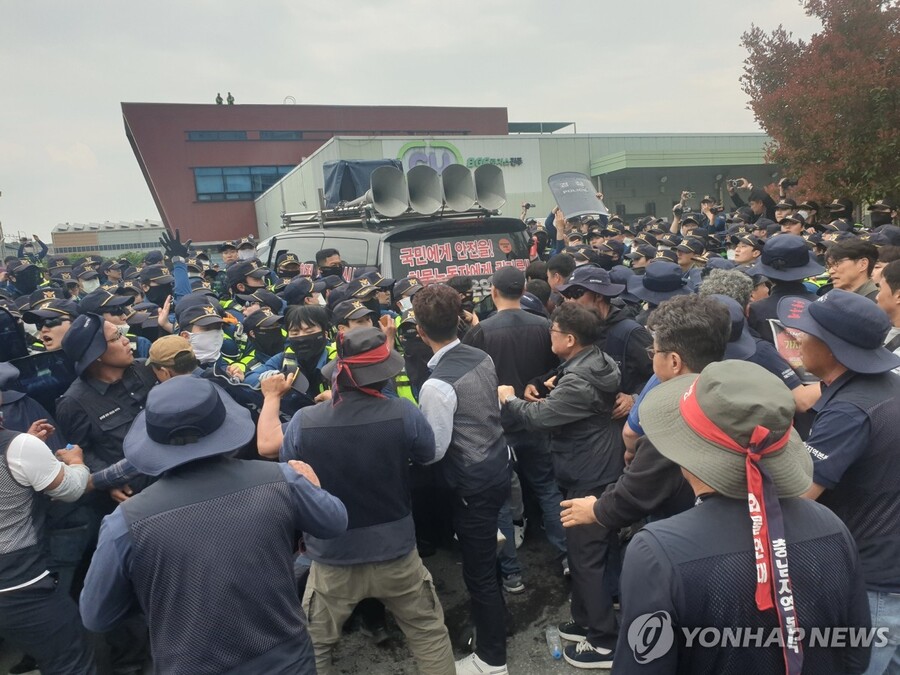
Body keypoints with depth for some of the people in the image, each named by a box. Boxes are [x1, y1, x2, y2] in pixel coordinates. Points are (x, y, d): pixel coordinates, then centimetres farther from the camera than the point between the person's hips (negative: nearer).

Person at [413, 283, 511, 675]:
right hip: (498, 465, 8)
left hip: (472, 482, -8)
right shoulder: (483, 358, -2)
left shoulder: (436, 384, -27)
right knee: (484, 559, 27)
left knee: (478, 573, 9)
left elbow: (434, 449, -21)